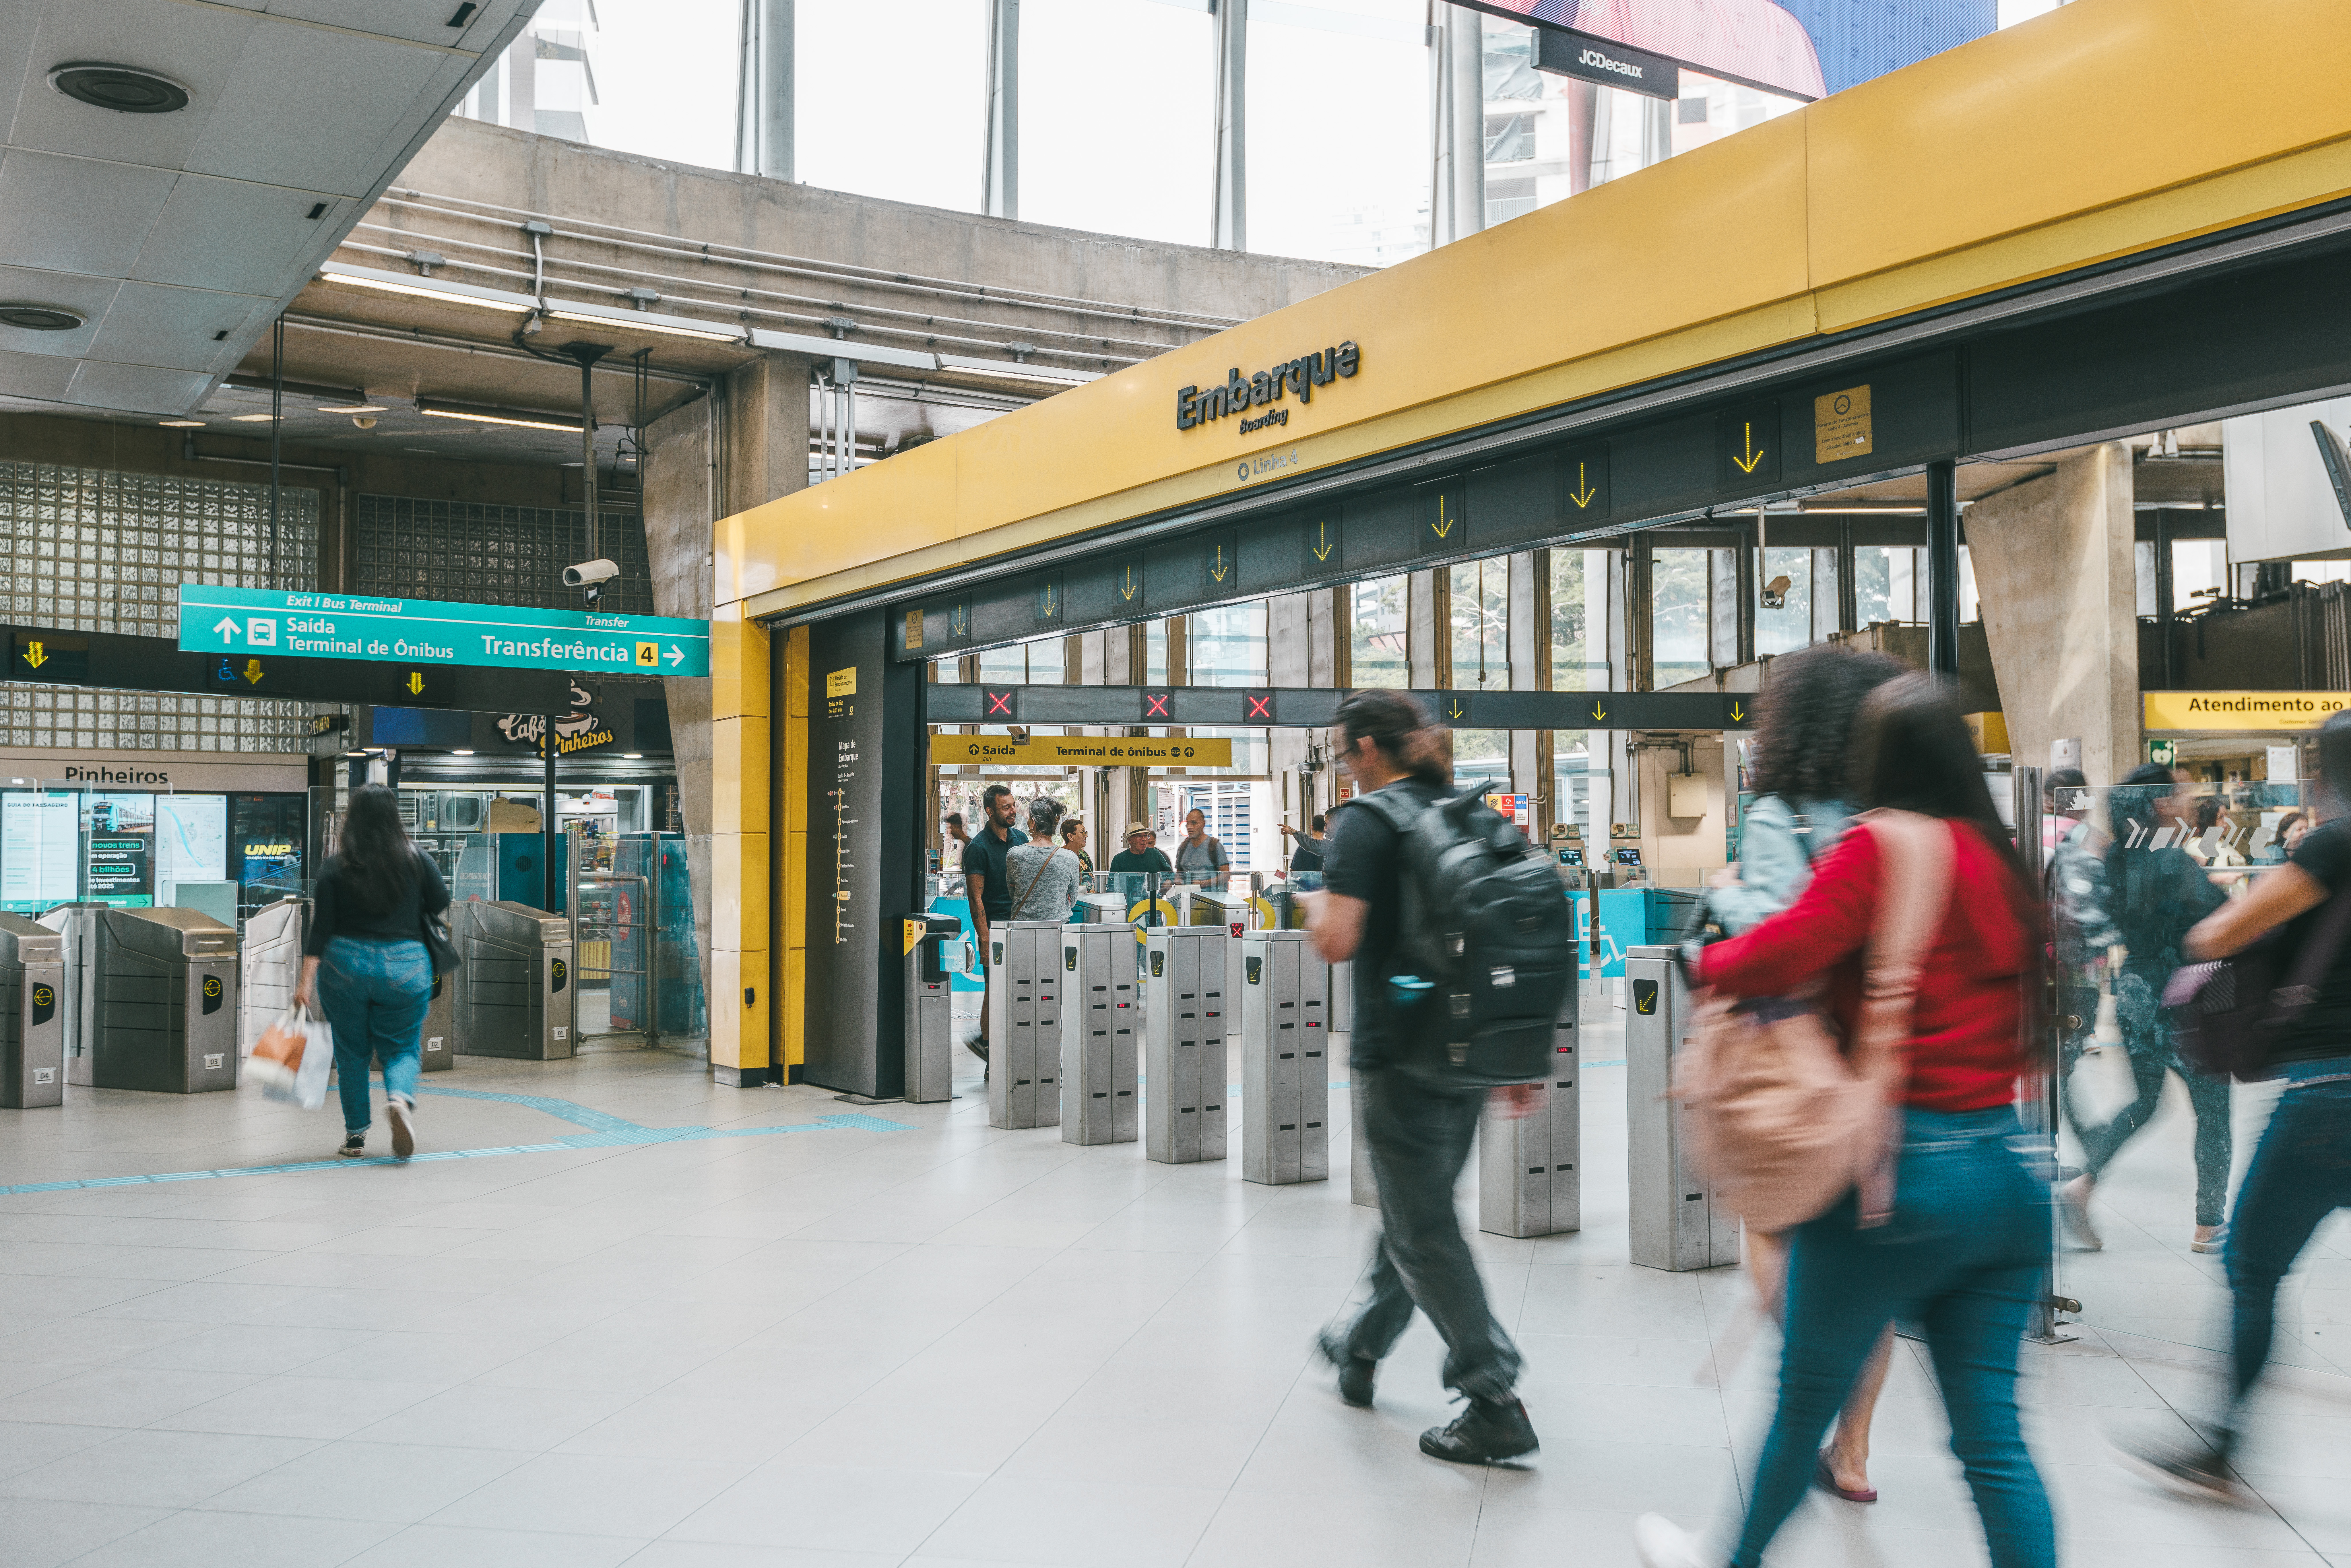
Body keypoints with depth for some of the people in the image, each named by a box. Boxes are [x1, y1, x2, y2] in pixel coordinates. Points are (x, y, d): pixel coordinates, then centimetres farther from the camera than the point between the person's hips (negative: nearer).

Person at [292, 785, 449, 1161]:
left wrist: (306, 981, -6)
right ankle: (400, 1098, -22)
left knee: (351, 1052, 15)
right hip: (405, 966, 0)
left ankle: (355, 1136, 19)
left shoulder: (334, 869, -2)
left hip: (345, 964, 0)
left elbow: (320, 930, -5)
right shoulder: (418, 861, -2)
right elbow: (442, 906, 6)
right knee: (402, 1048, 9)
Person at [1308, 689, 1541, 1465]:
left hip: (1399, 1053, -8)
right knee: (1413, 1206, 21)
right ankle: (1362, 1347, 40)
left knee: (1424, 1230, 1)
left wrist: (1315, 907, 3)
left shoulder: (1365, 823, -12)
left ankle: (1495, 1401, 0)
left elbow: (1337, 942, -21)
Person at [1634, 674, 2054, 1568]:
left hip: (1901, 1169, -6)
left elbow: (1781, 953, -22)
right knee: (1991, 1433, 9)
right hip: (2008, 1174, 6)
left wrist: (1708, 964, -2)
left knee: (1807, 1393, 14)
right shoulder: (2000, 859, 8)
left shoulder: (1878, 847, -12)